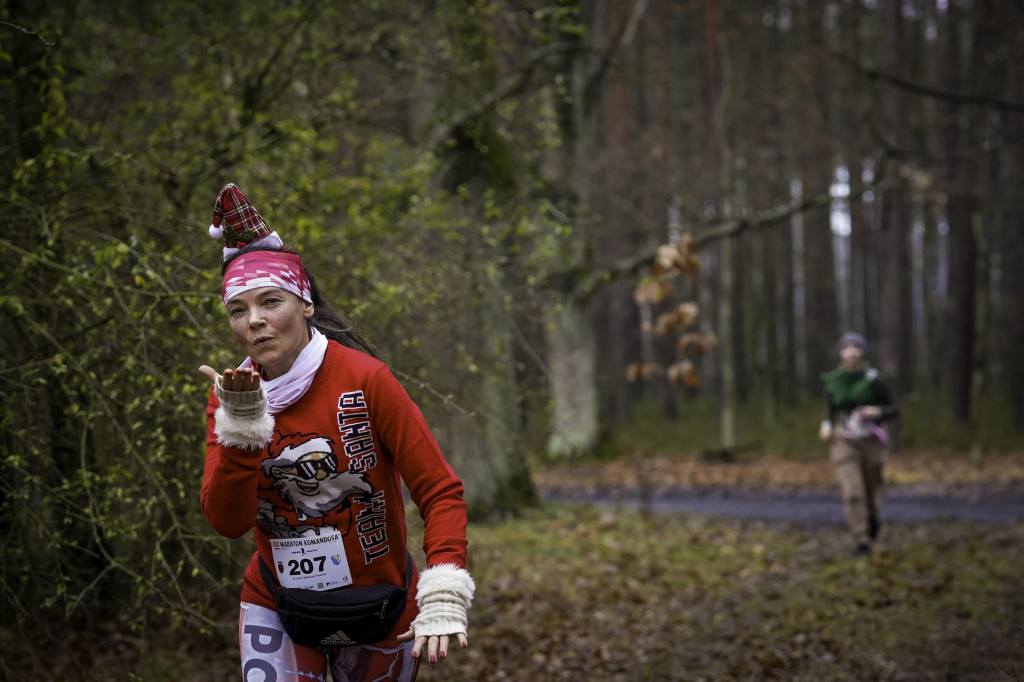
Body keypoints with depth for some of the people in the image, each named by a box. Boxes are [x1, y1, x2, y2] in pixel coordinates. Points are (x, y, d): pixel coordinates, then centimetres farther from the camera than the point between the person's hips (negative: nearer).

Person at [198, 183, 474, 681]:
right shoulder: (229, 395, -5)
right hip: (276, 609, 2)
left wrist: (443, 597, -25)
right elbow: (226, 521, -14)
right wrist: (241, 423, -25)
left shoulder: (364, 379, -15)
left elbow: (440, 490, -14)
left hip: (381, 613, -2)